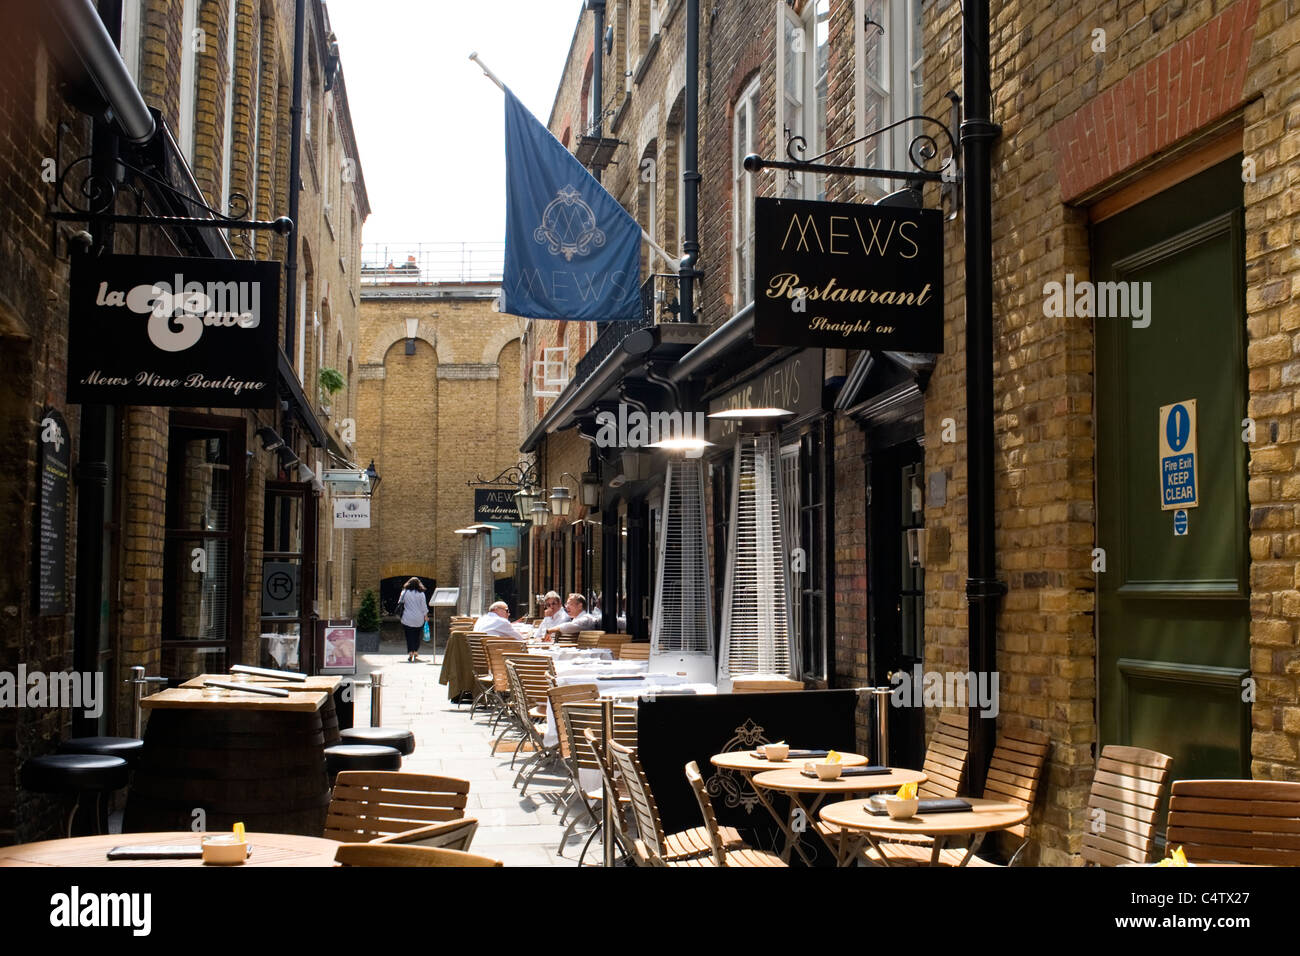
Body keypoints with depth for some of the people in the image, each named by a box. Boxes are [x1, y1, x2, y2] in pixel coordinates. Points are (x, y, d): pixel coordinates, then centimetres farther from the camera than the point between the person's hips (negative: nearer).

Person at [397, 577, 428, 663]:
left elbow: (400, 603, 6)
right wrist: (426, 616, 12)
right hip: (419, 619, 0)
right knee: (417, 636, 12)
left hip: (407, 619, 0)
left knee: (409, 636, 1)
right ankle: (415, 652, 17)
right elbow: (423, 606, 1)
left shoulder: (405, 592, -1)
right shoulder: (421, 594, -3)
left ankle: (410, 653, -12)